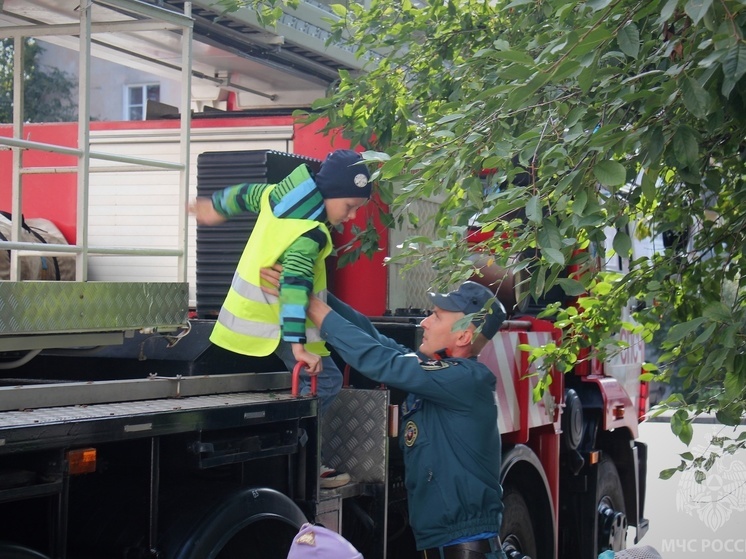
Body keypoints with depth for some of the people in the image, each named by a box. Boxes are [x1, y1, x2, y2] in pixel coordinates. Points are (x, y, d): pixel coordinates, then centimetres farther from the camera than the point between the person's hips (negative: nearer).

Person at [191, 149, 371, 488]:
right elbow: (295, 285, -35)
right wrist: (298, 343, -41)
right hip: (276, 321, -9)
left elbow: (246, 195, 19)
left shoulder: (280, 193, 0)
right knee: (326, 381, -9)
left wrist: (217, 207, 39)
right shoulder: (309, 235, -26)